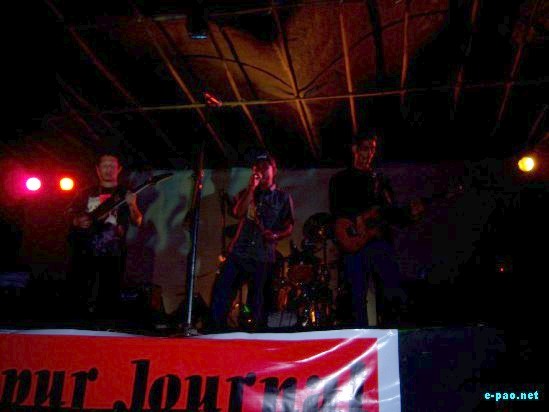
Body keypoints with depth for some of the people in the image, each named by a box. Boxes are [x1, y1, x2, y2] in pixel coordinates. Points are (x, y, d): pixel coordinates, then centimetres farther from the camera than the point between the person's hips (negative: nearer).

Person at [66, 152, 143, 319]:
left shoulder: (125, 194, 10)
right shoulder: (86, 193, 15)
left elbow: (137, 222, 2)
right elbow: (69, 214, 18)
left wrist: (132, 206, -18)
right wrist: (77, 221, -5)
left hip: (113, 254, -1)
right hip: (84, 253, 2)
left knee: (110, 297, -5)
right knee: (79, 295, 1)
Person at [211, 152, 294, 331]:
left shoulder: (283, 197, 9)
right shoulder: (246, 193, 16)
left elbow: (289, 227, 6)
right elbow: (237, 213, -3)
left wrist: (275, 236, -14)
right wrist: (252, 188, -5)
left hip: (263, 257, -2)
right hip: (238, 251, 2)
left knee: (256, 301, 0)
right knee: (221, 291, -6)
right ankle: (217, 330, 3)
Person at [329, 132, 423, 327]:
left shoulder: (381, 180, 22)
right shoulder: (340, 179, 13)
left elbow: (391, 213, 17)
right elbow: (335, 209, 0)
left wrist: (409, 214, -2)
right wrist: (356, 220, -16)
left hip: (379, 240, 2)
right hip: (352, 243, -2)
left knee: (394, 292, -10)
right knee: (358, 296, -3)